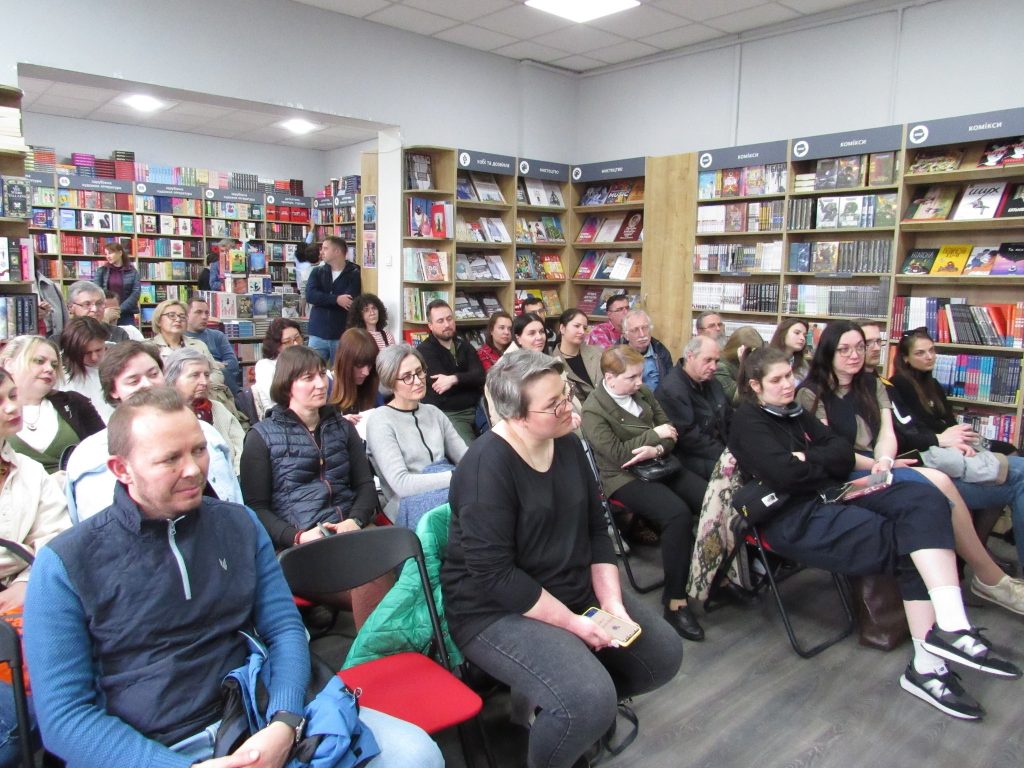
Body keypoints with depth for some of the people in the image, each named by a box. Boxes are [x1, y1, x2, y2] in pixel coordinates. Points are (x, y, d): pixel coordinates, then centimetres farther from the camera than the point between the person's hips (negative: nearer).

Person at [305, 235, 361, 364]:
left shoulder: (353, 274, -1)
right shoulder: (317, 271, 9)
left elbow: (350, 301, -15)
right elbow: (310, 295, -7)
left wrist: (322, 299, -6)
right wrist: (336, 299, -17)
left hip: (342, 335, -2)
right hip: (318, 334, 2)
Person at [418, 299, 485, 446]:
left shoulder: (465, 346, 14)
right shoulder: (424, 351, -3)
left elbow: (481, 376, -3)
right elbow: (442, 386, -11)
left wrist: (454, 379, -19)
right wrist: (468, 380, 0)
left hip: (475, 409, 5)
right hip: (447, 414, -5)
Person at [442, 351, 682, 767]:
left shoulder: (567, 444, 1)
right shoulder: (486, 466, -24)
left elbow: (596, 530, 6)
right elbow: (496, 574, -25)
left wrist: (612, 603, -6)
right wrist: (574, 623, -21)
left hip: (578, 591, 8)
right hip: (499, 609, -8)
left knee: (664, 654, 5)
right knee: (591, 701, -26)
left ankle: (561, 709, 20)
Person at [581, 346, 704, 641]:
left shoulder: (643, 392, 9)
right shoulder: (593, 410, -11)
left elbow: (670, 432, 8)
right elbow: (617, 454, -18)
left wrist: (656, 449, -14)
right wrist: (654, 434, -13)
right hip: (625, 478, -6)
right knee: (678, 514, -31)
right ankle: (675, 601, -19)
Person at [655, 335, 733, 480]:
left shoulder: (711, 382, 11)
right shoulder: (671, 390, -19)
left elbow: (729, 418, 16)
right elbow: (688, 437, -22)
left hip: (722, 447, 9)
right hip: (692, 458, -9)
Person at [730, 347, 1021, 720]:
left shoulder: (794, 413, 21)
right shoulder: (748, 421, -2)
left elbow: (844, 451, 9)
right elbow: (784, 475, -17)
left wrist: (807, 458, -10)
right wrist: (827, 466, 1)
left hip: (830, 496, 7)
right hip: (792, 518, -7)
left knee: (925, 501, -17)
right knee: (910, 542, -20)